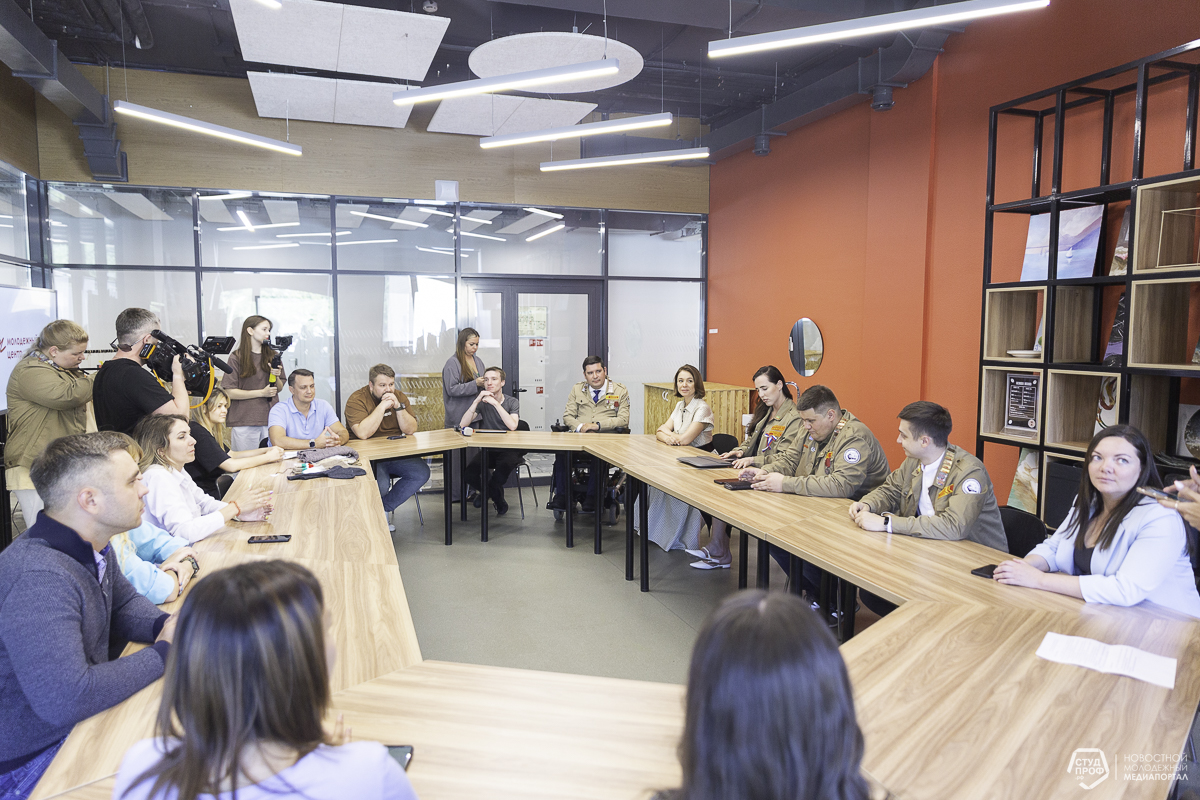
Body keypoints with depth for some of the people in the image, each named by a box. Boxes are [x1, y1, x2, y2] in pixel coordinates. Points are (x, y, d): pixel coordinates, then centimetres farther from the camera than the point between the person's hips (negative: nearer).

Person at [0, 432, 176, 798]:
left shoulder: (93, 547, -3)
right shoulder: (38, 579, -32)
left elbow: (122, 603, 15)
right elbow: (66, 700, -37)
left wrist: (165, 626, -7)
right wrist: (164, 653, -24)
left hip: (83, 723, 9)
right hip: (31, 764, -8)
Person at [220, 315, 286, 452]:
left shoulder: (273, 356, 13)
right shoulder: (237, 358, 0)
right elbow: (230, 392, -6)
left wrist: (276, 377, -4)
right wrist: (261, 392, -11)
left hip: (271, 419, 3)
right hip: (244, 422, -3)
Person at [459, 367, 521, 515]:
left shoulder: (512, 402, -1)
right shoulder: (481, 402, 4)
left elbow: (512, 426, -22)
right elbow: (463, 425, -11)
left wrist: (495, 403, -24)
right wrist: (477, 401, -19)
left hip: (508, 449, -2)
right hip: (487, 449, 2)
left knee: (503, 468, -35)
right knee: (469, 473, -25)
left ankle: (487, 491, 1)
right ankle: (498, 498, 7)